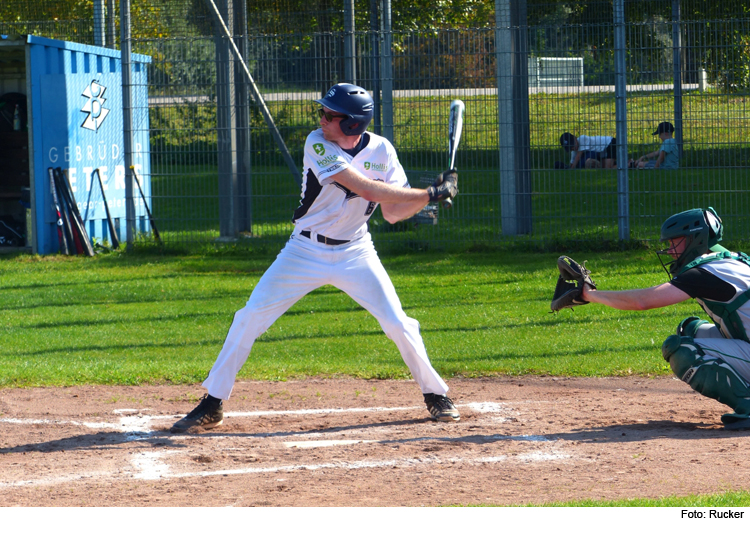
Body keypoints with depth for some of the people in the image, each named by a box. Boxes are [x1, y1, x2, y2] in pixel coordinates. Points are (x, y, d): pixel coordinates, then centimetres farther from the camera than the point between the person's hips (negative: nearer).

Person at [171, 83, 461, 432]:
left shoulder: (381, 151, -7)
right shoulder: (317, 145, -20)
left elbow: (392, 213, -5)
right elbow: (365, 189, -27)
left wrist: (429, 198, -23)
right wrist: (428, 195, -27)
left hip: (355, 254, 2)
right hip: (305, 252, -2)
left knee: (398, 323, -8)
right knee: (250, 318, -8)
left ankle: (435, 395, 13)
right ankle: (212, 405, 3)